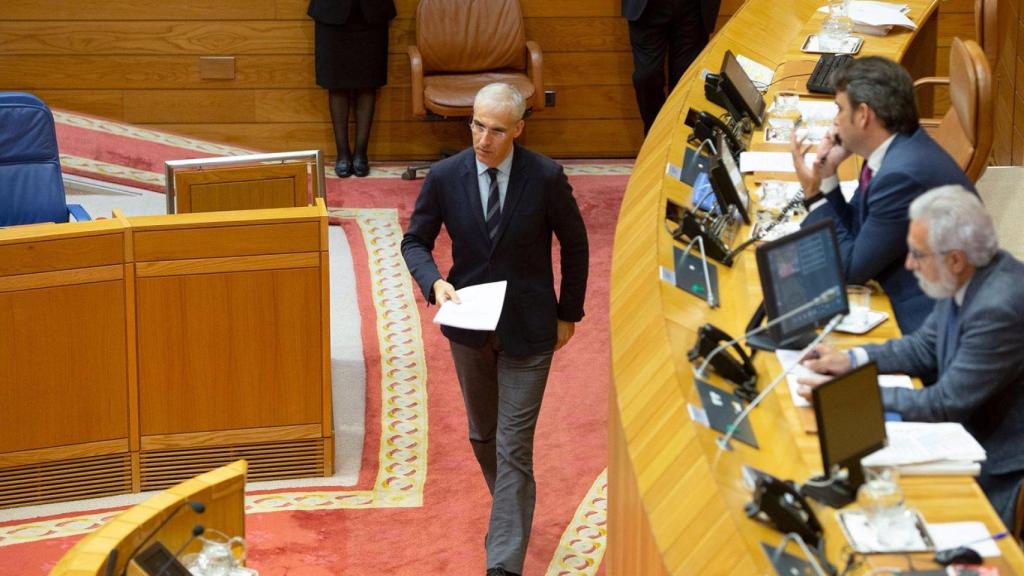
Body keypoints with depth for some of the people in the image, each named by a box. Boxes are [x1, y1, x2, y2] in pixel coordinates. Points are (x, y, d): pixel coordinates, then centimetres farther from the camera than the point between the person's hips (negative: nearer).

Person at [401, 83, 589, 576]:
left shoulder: (546, 178, -15)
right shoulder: (445, 176, -10)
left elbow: (575, 243, -1)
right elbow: (415, 241, 0)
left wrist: (568, 313, 3)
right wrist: (435, 282, -20)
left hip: (528, 331, -3)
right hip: (470, 325, 3)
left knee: (514, 450, -6)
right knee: (483, 437, 20)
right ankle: (511, 510, 46)